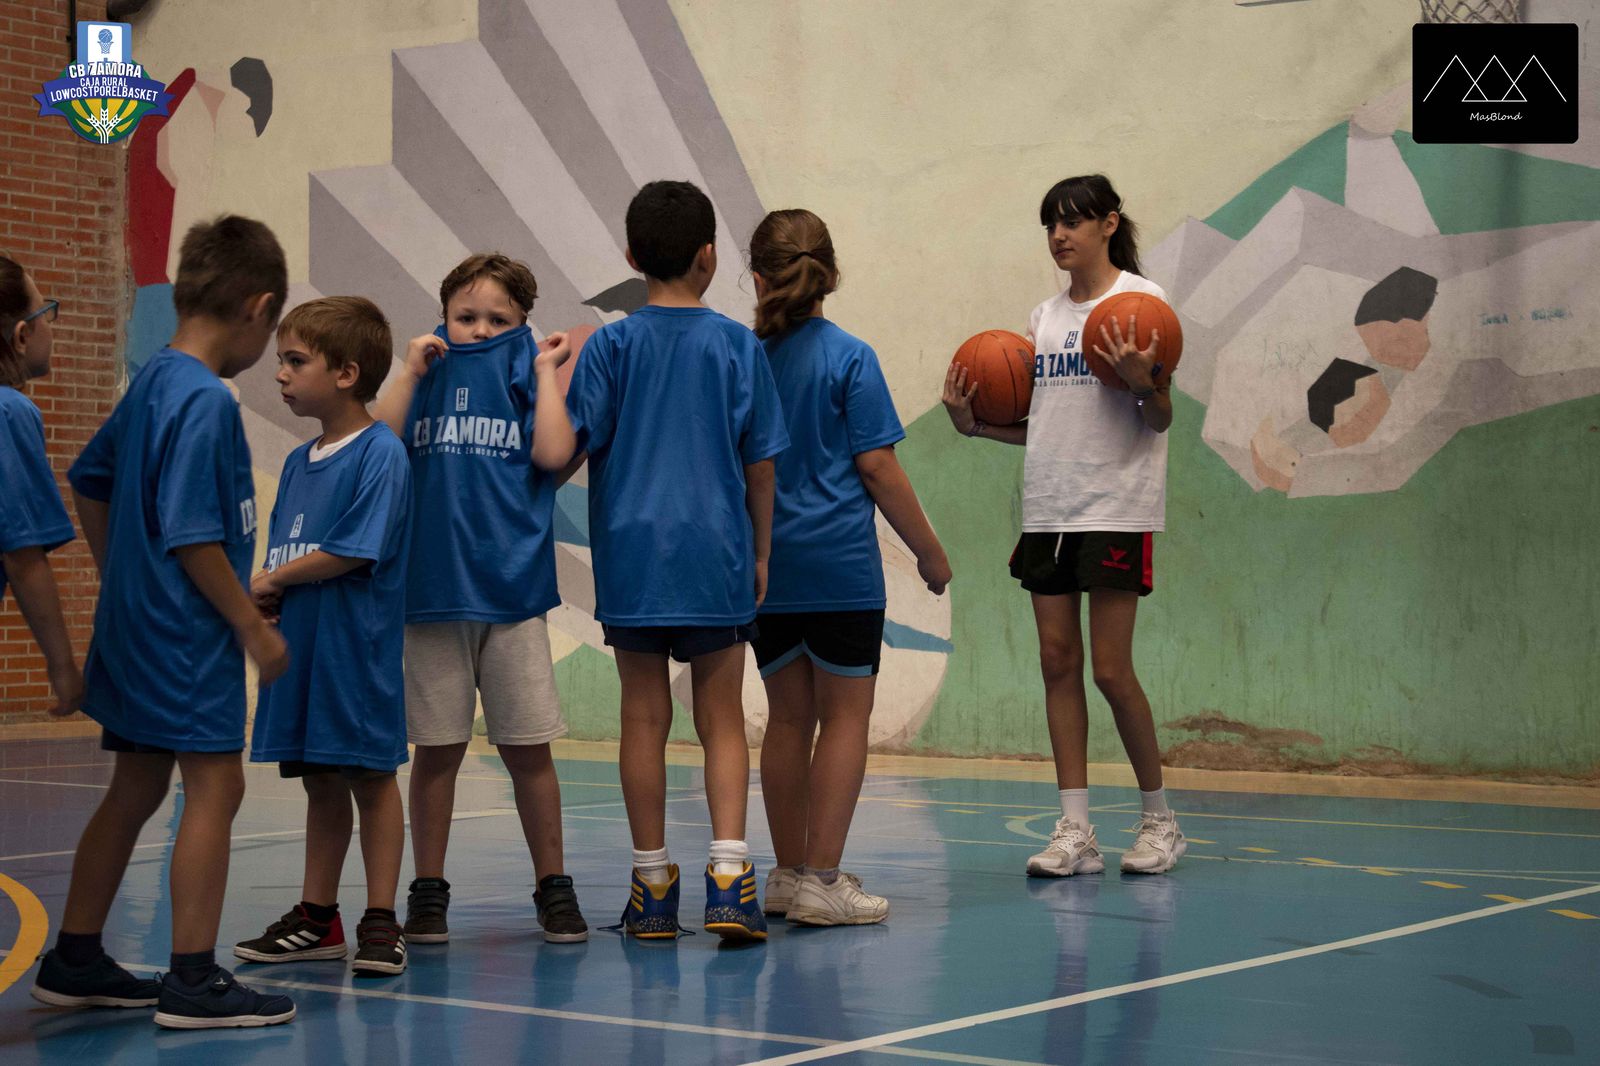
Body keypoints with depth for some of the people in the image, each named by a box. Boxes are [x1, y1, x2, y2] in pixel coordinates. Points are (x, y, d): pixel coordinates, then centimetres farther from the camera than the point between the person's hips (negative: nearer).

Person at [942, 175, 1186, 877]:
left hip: (1116, 509, -6)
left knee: (1110, 670, -7)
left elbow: (1160, 420, -7)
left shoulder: (1141, 299, -3)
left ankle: (1159, 820, 10)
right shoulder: (1044, 317, 15)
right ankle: (1075, 832, 5)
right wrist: (972, 422, 6)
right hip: (1047, 508, 6)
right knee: (1058, 661, 2)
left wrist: (1141, 382, -26)